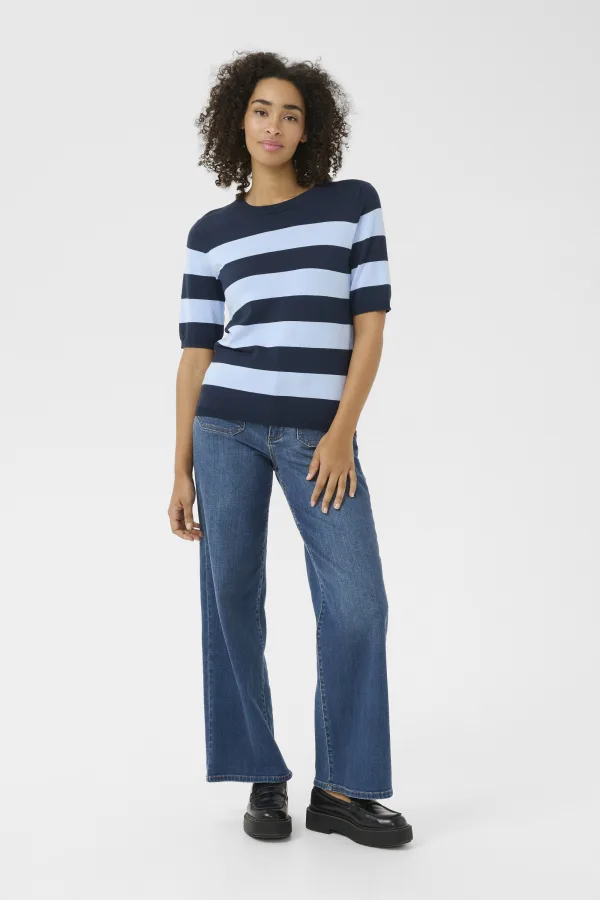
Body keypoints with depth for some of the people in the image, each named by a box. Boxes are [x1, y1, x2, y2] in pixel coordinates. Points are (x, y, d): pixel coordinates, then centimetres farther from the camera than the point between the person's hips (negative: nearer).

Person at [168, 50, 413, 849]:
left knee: (356, 605, -8)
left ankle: (341, 789, 5)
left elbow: (370, 324, 0)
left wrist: (342, 432, -9)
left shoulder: (354, 202, 6)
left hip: (321, 433, -1)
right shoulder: (211, 234, 9)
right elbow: (196, 354, 7)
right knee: (233, 599, 0)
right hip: (227, 426, 1)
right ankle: (263, 778, 14)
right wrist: (181, 468, 3)